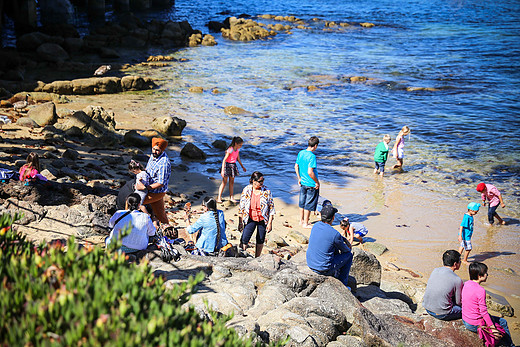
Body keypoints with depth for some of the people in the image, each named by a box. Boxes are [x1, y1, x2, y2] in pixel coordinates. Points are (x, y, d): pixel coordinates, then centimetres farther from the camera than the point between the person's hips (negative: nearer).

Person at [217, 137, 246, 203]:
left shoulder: (237, 150, 2)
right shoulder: (230, 150, -21)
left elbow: (238, 159, 19)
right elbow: (224, 160, -22)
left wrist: (242, 167, 29)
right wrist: (222, 170, -26)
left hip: (233, 165, 7)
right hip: (227, 165, -7)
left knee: (232, 182, 11)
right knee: (224, 182, -3)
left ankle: (231, 197, 18)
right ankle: (219, 197, 2)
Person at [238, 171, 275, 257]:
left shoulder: (267, 191, -7)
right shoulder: (246, 190, -6)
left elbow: (271, 207, -2)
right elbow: (241, 207, 1)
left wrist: (270, 223, -6)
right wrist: (240, 222, -1)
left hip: (263, 220, 1)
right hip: (250, 219, 0)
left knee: (260, 240, 12)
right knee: (244, 240, -10)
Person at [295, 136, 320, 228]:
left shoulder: (301, 153, 0)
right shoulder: (312, 156, -23)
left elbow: (296, 167, 9)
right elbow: (310, 172, -26)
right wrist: (317, 182, -14)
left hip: (303, 183, 7)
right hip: (311, 184, -7)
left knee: (302, 203, 19)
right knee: (308, 204, 6)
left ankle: (301, 221, 32)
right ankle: (305, 223, 16)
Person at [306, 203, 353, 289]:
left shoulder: (316, 226, -2)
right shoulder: (335, 234, -22)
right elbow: (345, 250, -2)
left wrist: (345, 240, 18)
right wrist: (349, 248, 21)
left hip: (310, 264, 7)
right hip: (323, 269, -7)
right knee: (349, 255, 14)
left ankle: (336, 274, 39)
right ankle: (343, 284, 22)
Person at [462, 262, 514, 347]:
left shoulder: (466, 284, -2)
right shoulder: (480, 290, -25)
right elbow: (483, 311, -22)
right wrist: (493, 327, -13)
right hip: (475, 325, -8)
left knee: (492, 317, 30)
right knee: (503, 322, 9)